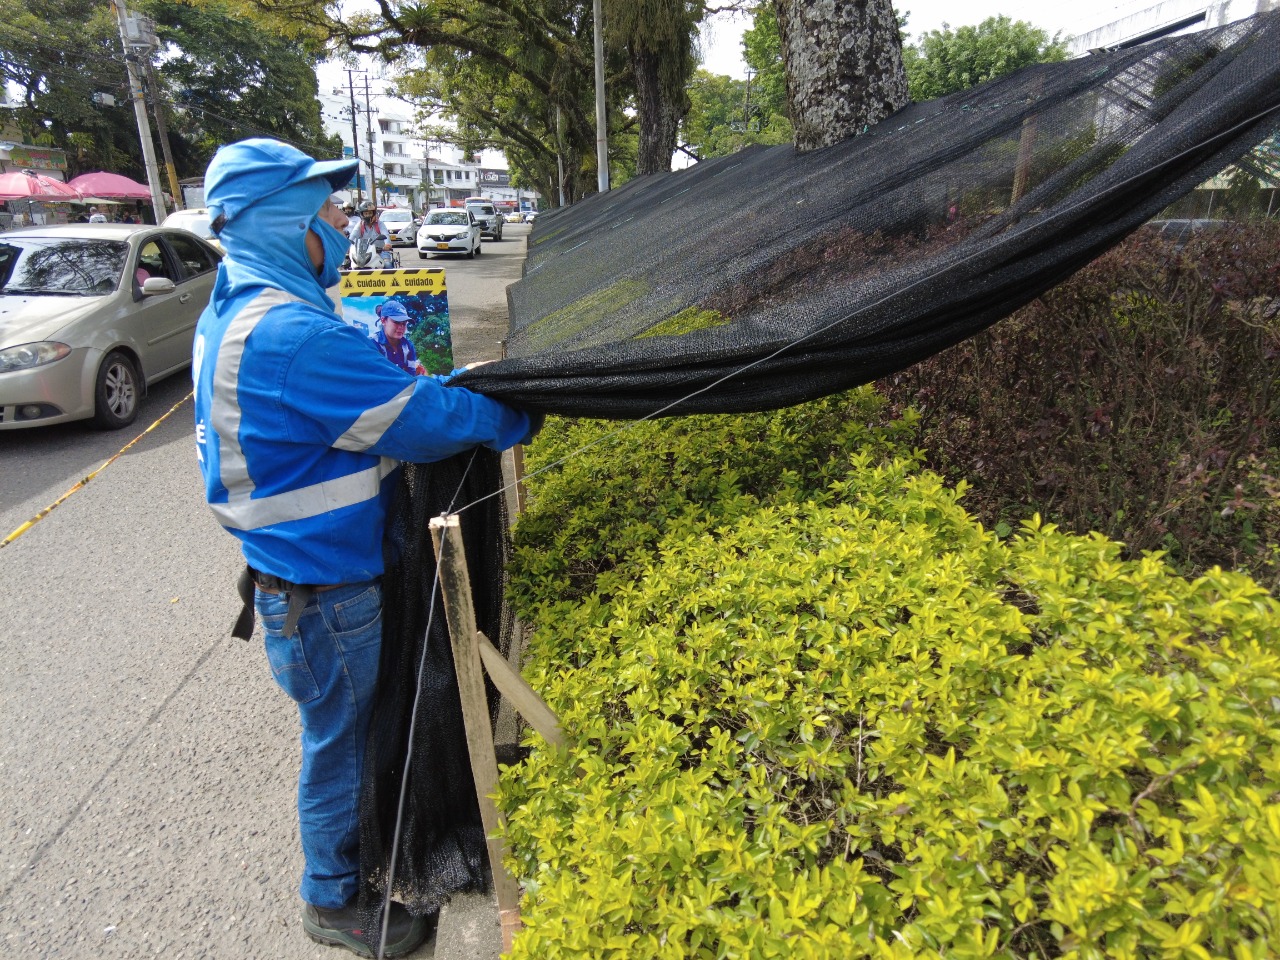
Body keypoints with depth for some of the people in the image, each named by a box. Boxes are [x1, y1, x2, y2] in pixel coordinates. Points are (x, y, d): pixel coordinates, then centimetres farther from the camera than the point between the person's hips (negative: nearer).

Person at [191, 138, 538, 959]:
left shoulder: (235, 312, 7)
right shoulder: (292, 334, -28)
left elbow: (356, 399, 13)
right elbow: (424, 421, -25)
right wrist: (523, 411, -10)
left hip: (297, 570, 10)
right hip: (322, 591, -9)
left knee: (351, 729, 26)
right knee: (341, 742, 12)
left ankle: (358, 846, 50)